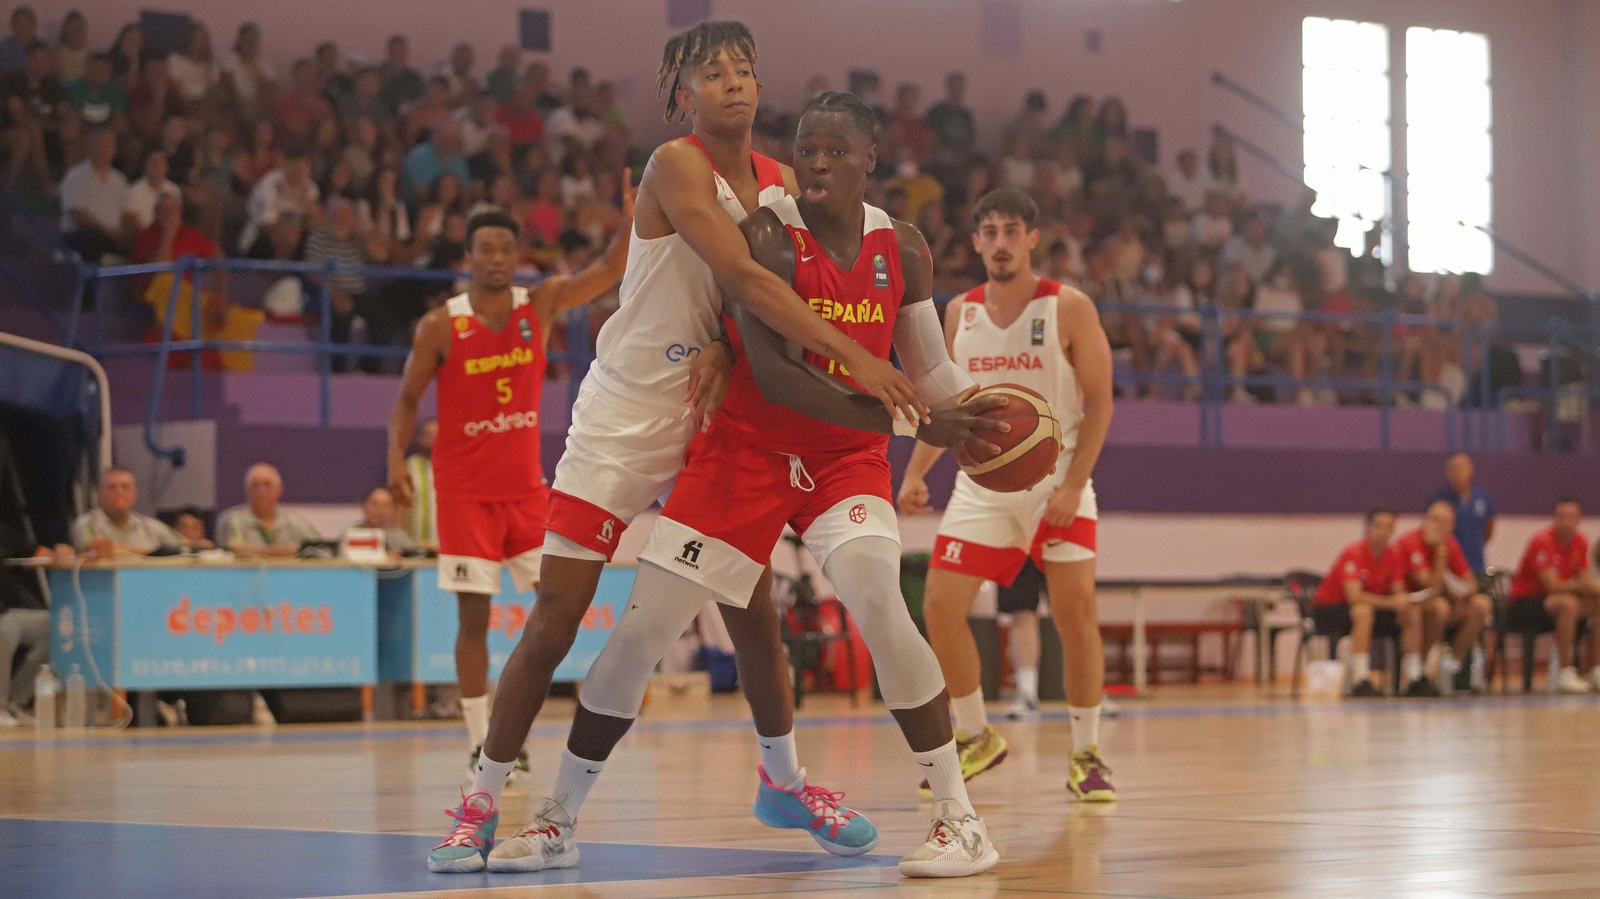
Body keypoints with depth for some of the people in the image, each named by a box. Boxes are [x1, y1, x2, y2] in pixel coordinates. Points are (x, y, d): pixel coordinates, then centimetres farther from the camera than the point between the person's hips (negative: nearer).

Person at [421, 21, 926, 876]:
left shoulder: (779, 183, 4)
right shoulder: (676, 166, -17)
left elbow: (763, 301, 2)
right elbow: (745, 279, -29)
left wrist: (723, 349, -20)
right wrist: (855, 357, -35)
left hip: (712, 419, 6)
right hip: (624, 415, -6)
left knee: (754, 616, 9)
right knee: (554, 621, -7)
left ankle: (784, 780, 29)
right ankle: (482, 803, 3)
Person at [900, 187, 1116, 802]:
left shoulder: (1069, 310, -7)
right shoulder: (960, 313, 6)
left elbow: (1099, 403, -8)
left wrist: (1073, 486, -18)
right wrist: (915, 473, 4)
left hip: (1055, 479, -4)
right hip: (982, 481, 4)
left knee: (1076, 615, -10)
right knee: (940, 608, -5)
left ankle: (1086, 756, 4)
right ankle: (976, 738, 14)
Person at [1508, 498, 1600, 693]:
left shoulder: (1580, 542, 4)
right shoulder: (1542, 541, -19)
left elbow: (1583, 580, 5)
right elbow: (1552, 586, -25)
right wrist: (1583, 584, -24)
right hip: (1523, 602, -8)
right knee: (1567, 603, -35)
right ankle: (1566, 674, -34)